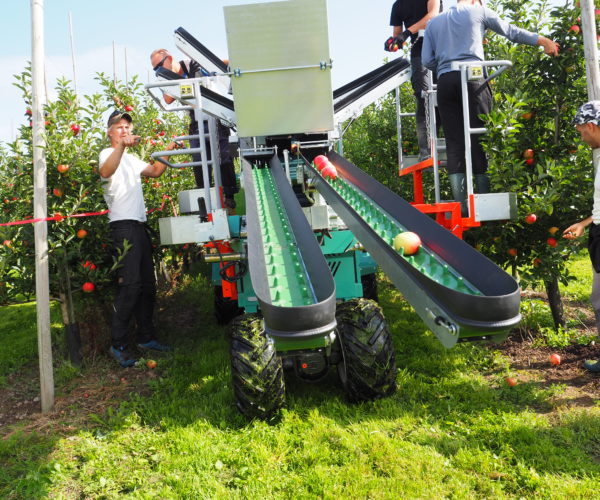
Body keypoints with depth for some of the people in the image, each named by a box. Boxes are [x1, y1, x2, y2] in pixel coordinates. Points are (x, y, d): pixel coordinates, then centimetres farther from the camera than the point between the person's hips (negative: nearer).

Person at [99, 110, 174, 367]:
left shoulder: (131, 158, 25)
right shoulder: (108, 153, -2)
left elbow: (155, 171, 26)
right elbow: (105, 171, -25)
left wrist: (168, 151, 14)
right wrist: (122, 145, -40)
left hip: (140, 226, 9)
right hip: (123, 226, -9)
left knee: (148, 285, 10)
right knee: (130, 285, -17)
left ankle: (146, 337, 20)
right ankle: (118, 344, -10)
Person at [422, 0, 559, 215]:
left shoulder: (434, 22, 23)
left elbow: (427, 61, 13)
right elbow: (511, 31, 20)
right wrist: (543, 40, 28)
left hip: (445, 82, 3)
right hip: (472, 77, -3)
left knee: (454, 144, -1)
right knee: (480, 140, -2)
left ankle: (461, 206, -7)